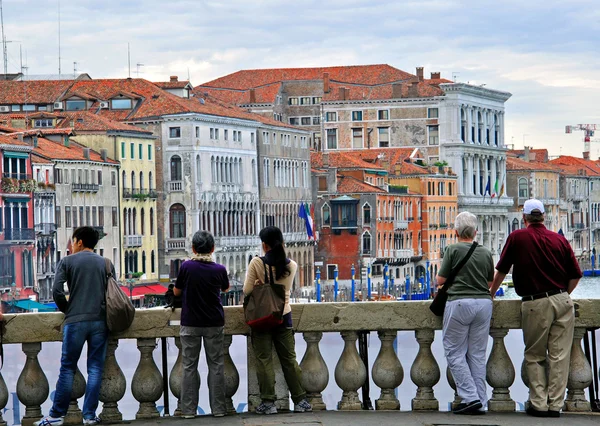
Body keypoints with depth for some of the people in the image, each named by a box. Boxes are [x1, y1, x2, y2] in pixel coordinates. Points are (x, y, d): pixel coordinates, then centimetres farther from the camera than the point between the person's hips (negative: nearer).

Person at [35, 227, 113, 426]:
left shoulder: (67, 262, 2)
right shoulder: (106, 264, 11)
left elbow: (57, 291, -7)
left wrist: (66, 309, 8)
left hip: (75, 321, -2)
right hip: (100, 321, 2)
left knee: (67, 368, 3)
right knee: (95, 368, 5)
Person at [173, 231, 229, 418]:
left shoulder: (186, 267, -12)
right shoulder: (219, 269, -8)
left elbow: (176, 292, 1)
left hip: (190, 324, -1)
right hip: (214, 324, 1)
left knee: (189, 366, 5)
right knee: (216, 365, 7)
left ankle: (188, 409, 4)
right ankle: (218, 408, 8)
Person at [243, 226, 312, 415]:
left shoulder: (257, 263, -12)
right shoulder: (292, 266, -1)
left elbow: (247, 290, -8)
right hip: (284, 316, 3)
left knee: (264, 360, 2)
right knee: (289, 359, 10)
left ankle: (268, 402, 0)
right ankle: (300, 400, 11)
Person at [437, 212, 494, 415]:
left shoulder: (453, 250, -5)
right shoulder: (485, 253, 9)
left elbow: (440, 280, -1)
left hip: (459, 302, -5)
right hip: (483, 302, 5)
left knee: (455, 353, 2)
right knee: (477, 354, 8)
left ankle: (470, 397, -9)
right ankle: (480, 402, 6)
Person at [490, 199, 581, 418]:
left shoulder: (517, 237, 1)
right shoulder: (560, 240, 7)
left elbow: (501, 271, 9)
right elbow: (575, 275, 10)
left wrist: (490, 294, 24)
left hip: (535, 304, -2)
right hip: (562, 300, 2)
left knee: (534, 356, 9)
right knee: (559, 356, 5)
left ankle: (539, 404, 4)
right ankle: (555, 405, 5)